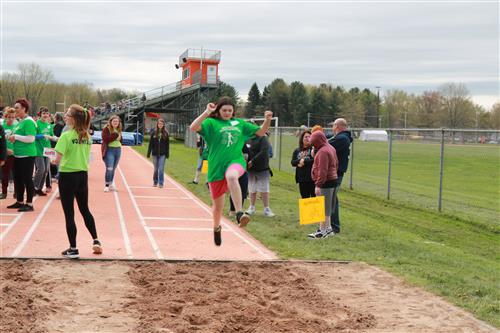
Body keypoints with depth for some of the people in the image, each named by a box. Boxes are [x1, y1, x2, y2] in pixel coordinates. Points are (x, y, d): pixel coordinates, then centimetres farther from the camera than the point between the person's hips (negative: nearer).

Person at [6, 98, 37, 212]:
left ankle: (29, 204, 2)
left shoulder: (29, 122, -13)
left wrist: (15, 137, -16)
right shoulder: (20, 121, 14)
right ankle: (20, 202, 24)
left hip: (27, 155, -9)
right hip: (18, 155, 9)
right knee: (17, 179, 14)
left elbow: (31, 139, -21)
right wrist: (13, 138, 4)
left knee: (27, 179, -4)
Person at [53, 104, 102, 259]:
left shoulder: (66, 136, -15)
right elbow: (85, 157, 8)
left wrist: (55, 161, 1)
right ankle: (96, 241, 22)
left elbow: (58, 160, -19)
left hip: (68, 176, -6)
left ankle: (73, 249, 8)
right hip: (83, 175, 6)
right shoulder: (87, 136, 5)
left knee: (69, 214, 3)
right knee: (85, 210, 21)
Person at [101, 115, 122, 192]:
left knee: (113, 169, 13)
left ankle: (110, 184, 24)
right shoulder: (106, 129, -8)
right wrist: (115, 135, -19)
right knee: (109, 168, -13)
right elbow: (106, 139, -21)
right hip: (109, 150, -7)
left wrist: (119, 138, -7)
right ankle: (106, 185, -6)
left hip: (118, 150, 7)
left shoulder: (119, 129, 12)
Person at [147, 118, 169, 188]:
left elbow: (167, 144, 2)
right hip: (155, 153, 1)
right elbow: (150, 143, 3)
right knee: (156, 169, 10)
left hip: (162, 154, -1)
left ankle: (160, 183, 0)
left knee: (161, 169, -5)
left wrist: (167, 154, -2)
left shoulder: (165, 133, 0)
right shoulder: (154, 133, 2)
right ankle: (155, 182, 24)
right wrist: (149, 153, 0)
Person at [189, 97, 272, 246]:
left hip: (235, 161, 0)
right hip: (216, 166, 0)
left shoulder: (239, 123, 12)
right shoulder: (211, 123, 2)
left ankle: (239, 214, -44)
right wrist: (207, 112, -23)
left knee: (231, 176, -40)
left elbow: (260, 132, 18)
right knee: (218, 205, 11)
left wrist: (267, 120, 1)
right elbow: (193, 127, -16)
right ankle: (216, 227, 42)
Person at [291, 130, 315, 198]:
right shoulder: (297, 151, 13)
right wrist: (299, 161, -11)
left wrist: (304, 161, -11)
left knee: (314, 196, -4)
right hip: (302, 179, 6)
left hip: (312, 179, -6)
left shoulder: (313, 149, -6)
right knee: (304, 198, 13)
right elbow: (293, 162, 8)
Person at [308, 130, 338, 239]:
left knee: (323, 207, -4)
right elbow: (336, 164, 20)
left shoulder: (323, 151, -19)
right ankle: (328, 228, 24)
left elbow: (322, 170, -22)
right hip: (333, 179, 10)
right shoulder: (330, 148, 13)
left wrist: (318, 185, -20)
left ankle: (322, 231, 0)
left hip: (326, 182, -10)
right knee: (327, 206, 17)